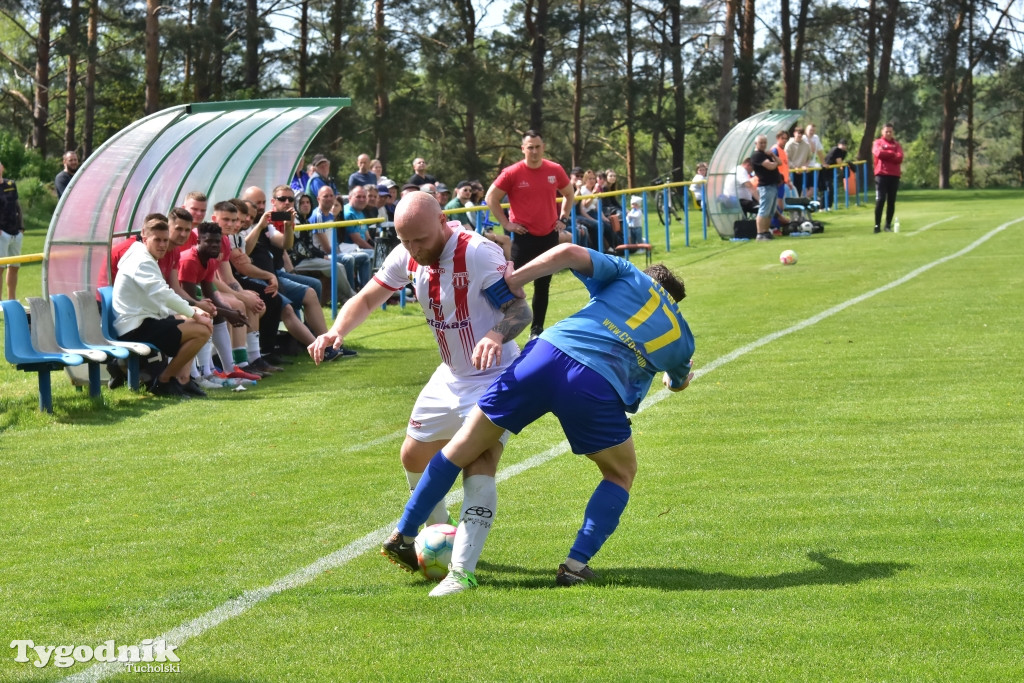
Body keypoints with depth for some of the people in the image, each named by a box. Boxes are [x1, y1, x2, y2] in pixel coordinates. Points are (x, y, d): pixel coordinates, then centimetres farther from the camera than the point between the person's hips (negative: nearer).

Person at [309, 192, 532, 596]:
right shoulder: (407, 257, -6)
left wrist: (497, 335, -46)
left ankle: (463, 568, -24)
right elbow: (368, 298, 5)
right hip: (451, 376, 8)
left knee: (479, 468, -23)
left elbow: (520, 310, -24)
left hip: (494, 376, -8)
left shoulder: (478, 254, -27)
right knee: (414, 458, 18)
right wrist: (337, 331, -15)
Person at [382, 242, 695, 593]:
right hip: (598, 386, -1)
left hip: (546, 355, 1)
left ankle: (403, 536, 22)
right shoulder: (682, 338, 26)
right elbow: (680, 382, 47)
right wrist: (676, 377, 69)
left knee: (466, 444, 16)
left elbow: (569, 252, 8)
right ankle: (576, 564, 11)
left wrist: (513, 280, 13)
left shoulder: (632, 277, 25)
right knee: (621, 474, 26)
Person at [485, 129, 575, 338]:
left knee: (543, 285, 10)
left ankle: (537, 328, 20)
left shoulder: (555, 171, 1)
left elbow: (569, 194, 19)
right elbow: (491, 198, -3)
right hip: (523, 237, -4)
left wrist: (563, 218, 10)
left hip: (549, 235, 4)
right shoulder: (512, 173, -10)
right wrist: (506, 223, -6)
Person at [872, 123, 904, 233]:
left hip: (894, 175, 3)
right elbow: (878, 153, -13)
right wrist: (892, 154, -5)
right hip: (881, 174, -3)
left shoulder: (897, 145, 13)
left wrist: (885, 154, -7)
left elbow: (899, 158, -3)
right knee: (880, 200, -11)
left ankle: (888, 225, 9)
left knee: (891, 201, 2)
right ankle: (877, 225, -8)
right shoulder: (877, 143, 8)